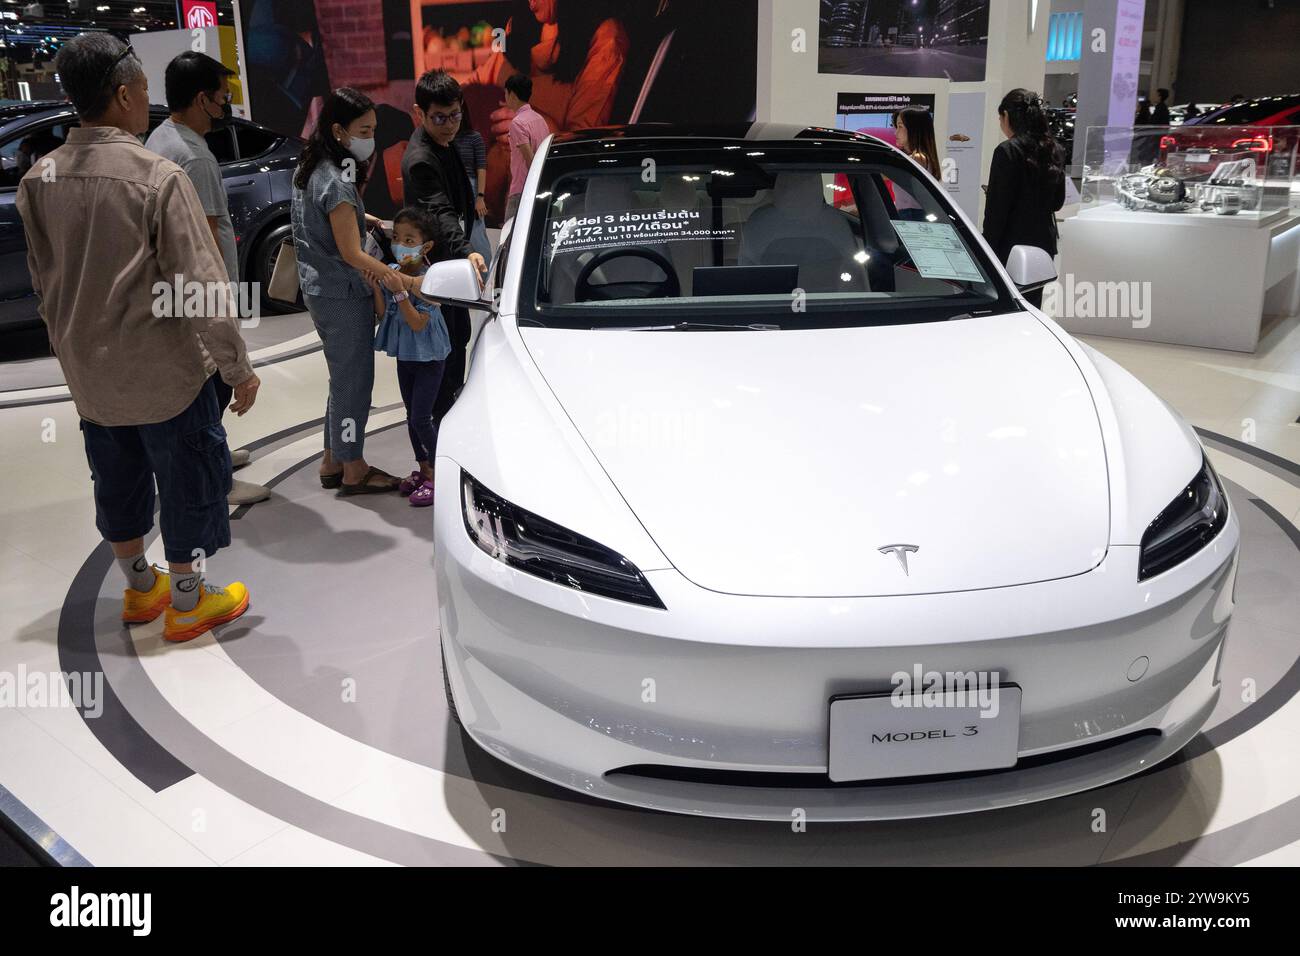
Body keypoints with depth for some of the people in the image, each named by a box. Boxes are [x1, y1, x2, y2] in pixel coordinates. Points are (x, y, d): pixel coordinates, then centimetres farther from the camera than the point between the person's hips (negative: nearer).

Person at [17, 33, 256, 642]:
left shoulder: (38, 181, 0)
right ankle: (187, 603, 24)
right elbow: (201, 286, -20)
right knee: (187, 480, 11)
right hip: (164, 373, -6)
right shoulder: (157, 177, -20)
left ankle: (139, 589, 38)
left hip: (88, 375, 6)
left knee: (118, 484, 20)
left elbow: (43, 284, 9)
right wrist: (238, 368, -12)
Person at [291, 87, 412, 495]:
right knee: (354, 382, 1)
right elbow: (352, 254, -23)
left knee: (342, 378, 18)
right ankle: (353, 470, 12)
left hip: (319, 289, 10)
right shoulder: (336, 181, -21)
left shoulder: (311, 170, 8)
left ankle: (333, 461, 28)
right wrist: (408, 283, -27)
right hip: (342, 296, -10)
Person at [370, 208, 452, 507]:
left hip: (428, 357, -7)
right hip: (404, 355, 7)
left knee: (421, 417, -7)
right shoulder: (392, 272, -1)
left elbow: (418, 324, -26)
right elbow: (383, 314, -2)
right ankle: (423, 469, 28)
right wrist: (376, 284, -13)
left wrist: (400, 292, -33)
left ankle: (435, 475, 6)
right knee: (412, 415, 15)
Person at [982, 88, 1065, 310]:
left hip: (1013, 246, -7)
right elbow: (1057, 201, 16)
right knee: (1031, 307, 13)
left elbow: (997, 208, -14)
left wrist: (988, 248, -9)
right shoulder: (1054, 151, 9)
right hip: (1043, 242, 7)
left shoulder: (1008, 150, -13)